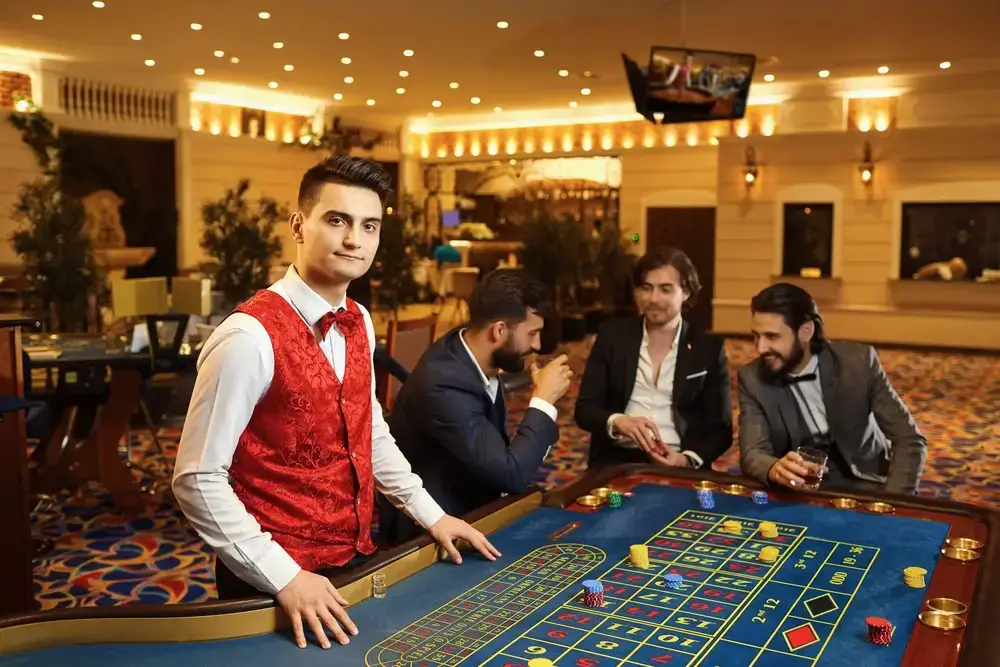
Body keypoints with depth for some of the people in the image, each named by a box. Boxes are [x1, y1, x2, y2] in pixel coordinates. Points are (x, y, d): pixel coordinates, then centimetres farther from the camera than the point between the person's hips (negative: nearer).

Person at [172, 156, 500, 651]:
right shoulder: (250, 336, -22)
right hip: (276, 581, -7)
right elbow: (198, 480, -20)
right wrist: (283, 576, -24)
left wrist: (431, 515, 10)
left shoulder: (359, 324, 1)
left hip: (356, 558, 7)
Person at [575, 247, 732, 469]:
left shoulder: (708, 348, 5)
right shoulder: (612, 336, 6)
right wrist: (617, 422, -20)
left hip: (678, 465, 1)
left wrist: (687, 460, -15)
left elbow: (720, 428, 4)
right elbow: (584, 409, 2)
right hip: (617, 461, -1)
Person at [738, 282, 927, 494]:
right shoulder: (752, 379, -8)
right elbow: (752, 454, -17)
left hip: (863, 487, 0)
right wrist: (775, 469, -41)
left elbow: (910, 440, -7)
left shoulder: (859, 361, -11)